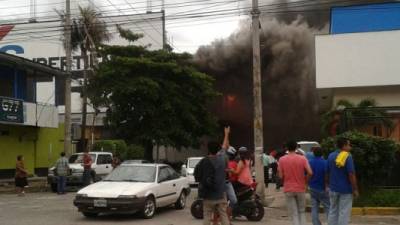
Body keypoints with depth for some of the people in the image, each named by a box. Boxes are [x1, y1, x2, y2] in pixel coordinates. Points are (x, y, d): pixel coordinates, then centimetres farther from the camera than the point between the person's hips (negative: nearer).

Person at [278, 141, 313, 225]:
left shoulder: (282, 160, -5)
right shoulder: (302, 158, -5)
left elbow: (281, 176, -6)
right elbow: (310, 173, -13)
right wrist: (305, 180, 6)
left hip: (288, 189, -1)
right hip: (300, 188, 1)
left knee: (294, 214, 4)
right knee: (302, 212, 18)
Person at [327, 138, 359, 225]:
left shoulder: (331, 156, 4)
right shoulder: (348, 156, -15)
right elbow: (351, 174, -18)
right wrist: (355, 189, -11)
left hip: (333, 188, 6)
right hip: (346, 189, -6)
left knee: (333, 211, 14)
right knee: (344, 213, 2)